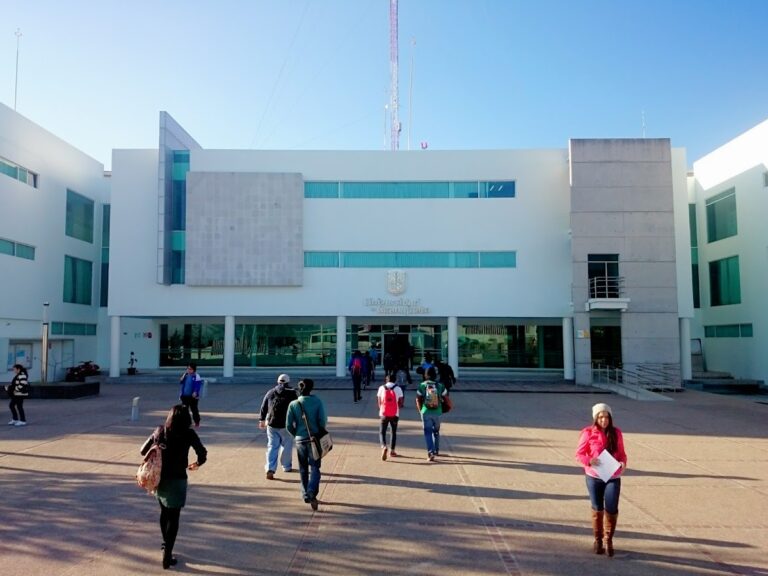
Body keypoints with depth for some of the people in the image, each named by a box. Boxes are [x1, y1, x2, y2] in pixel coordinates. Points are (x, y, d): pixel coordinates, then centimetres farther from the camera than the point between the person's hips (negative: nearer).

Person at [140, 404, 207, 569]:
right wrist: (197, 463, 7)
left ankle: (166, 544, 41)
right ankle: (167, 555, 1)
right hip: (177, 480, -4)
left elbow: (143, 451, 4)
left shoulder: (159, 431, -1)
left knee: (164, 512, 24)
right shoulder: (188, 434, -12)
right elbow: (202, 453, -14)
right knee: (173, 517, 3)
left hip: (160, 479, 5)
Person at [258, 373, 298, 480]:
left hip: (272, 424, 2)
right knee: (287, 446, 14)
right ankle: (286, 466, 27)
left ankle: (270, 469, -8)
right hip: (287, 425, -2)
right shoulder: (292, 393, -2)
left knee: (272, 446, 5)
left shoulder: (270, 393, 8)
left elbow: (263, 408, 13)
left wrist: (262, 420, 24)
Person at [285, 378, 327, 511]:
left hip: (300, 440, 2)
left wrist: (296, 435, 13)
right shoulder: (318, 402, -7)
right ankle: (312, 492, -18)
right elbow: (322, 421, -10)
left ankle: (306, 495, 23)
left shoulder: (293, 404, -4)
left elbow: (289, 425, -3)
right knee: (314, 468, 4)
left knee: (303, 469, 16)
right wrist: (320, 434, 7)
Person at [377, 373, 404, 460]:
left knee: (382, 432, 5)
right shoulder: (398, 389, 0)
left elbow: (379, 401, 5)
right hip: (394, 414, 1)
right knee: (394, 432, 17)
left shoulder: (381, 388, 2)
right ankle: (392, 450, 19)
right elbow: (401, 402, -1)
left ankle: (384, 446, -20)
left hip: (384, 413, 0)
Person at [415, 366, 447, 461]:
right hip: (437, 412, 2)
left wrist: (420, 410, 11)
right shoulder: (440, 386, -3)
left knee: (428, 432, 2)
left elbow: (418, 400, -3)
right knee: (436, 431, 20)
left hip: (426, 412, -2)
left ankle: (430, 452, -12)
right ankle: (436, 451, 32)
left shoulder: (421, 386, -5)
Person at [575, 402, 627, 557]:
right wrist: (589, 461, -23)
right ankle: (598, 540, 29)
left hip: (613, 477, 1)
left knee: (611, 509, -5)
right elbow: (579, 453, -4)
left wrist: (623, 463, -12)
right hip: (594, 477, -1)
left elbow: (621, 453, 9)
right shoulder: (588, 433, -8)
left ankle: (609, 540, 19)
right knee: (597, 509, 11)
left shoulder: (616, 433, 0)